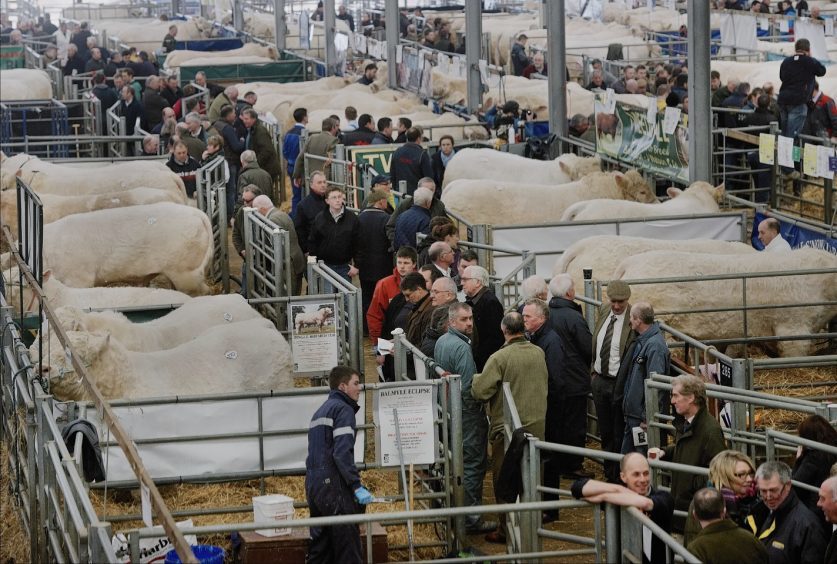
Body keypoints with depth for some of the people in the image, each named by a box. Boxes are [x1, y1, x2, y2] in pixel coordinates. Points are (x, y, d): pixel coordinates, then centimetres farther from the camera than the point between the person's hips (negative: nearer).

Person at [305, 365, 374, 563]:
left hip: (313, 485, 9)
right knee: (348, 546, -7)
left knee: (320, 545, 11)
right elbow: (342, 452, -18)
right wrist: (356, 486, -20)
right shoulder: (343, 409, -7)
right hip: (333, 485, -9)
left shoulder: (320, 411, 22)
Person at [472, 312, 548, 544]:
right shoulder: (539, 353, 0)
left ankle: (507, 529, 8)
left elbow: (479, 391, -18)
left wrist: (477, 377, 2)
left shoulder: (499, 358, -18)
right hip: (537, 424, 5)